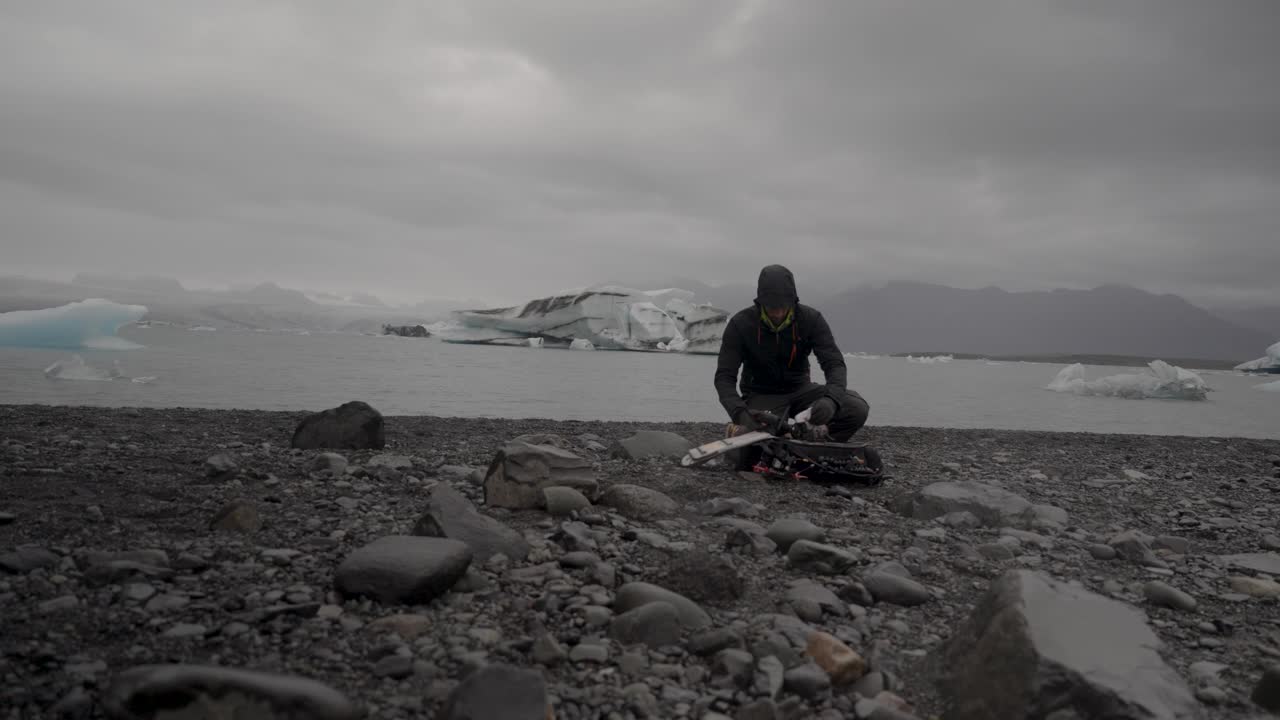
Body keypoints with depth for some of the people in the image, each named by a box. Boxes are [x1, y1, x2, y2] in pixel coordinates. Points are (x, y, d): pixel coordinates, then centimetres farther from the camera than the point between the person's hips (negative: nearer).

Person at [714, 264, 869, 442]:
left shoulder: (811, 319, -12)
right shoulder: (740, 324, -16)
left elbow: (835, 364, -18)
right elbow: (724, 376, -18)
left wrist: (831, 399, -41)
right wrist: (740, 412, -38)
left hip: (800, 390, 3)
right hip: (760, 395, -3)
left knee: (857, 409, -21)